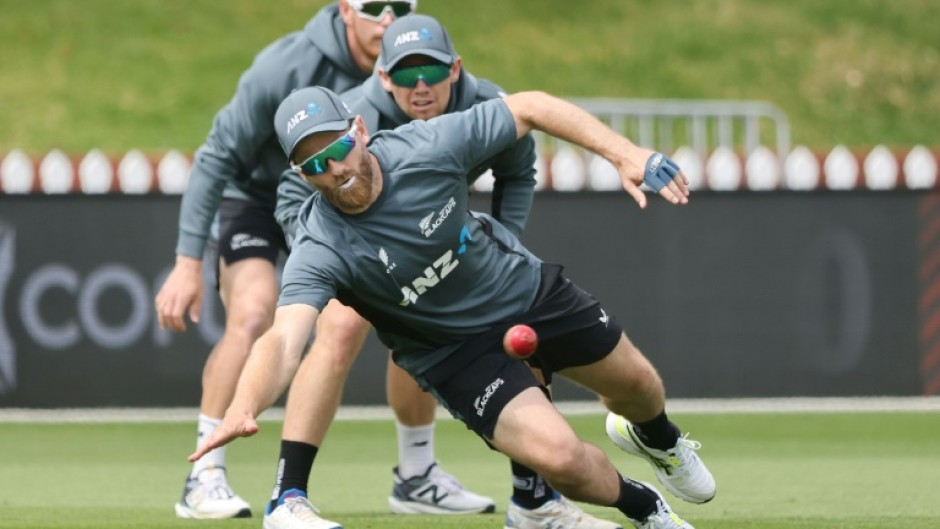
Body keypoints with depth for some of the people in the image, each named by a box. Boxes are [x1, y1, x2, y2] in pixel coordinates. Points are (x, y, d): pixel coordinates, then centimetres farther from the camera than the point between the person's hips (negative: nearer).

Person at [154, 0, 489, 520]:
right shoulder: (286, 67, -31)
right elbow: (218, 158, -24)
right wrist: (188, 262, -27)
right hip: (255, 198, -5)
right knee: (253, 313, -30)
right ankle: (204, 477, -22)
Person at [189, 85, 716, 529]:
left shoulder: (425, 147, -28)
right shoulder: (321, 250, -33)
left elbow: (528, 108, -15)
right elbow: (282, 340, -47)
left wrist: (624, 153, -23)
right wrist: (241, 412, -66)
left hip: (528, 288, 3)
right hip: (455, 346, -3)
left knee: (638, 386, 17)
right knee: (558, 455, -21)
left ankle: (655, 437, 58)